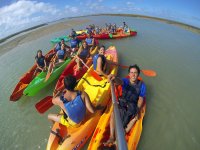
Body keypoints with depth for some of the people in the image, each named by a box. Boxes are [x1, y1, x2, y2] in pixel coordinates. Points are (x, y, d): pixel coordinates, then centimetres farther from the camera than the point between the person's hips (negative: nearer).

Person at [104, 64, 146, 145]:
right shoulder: (126, 81, -10)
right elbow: (120, 82, -35)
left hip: (133, 105, 1)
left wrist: (137, 110, -17)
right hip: (122, 103, 0)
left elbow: (141, 99, -4)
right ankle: (112, 137, -10)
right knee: (113, 114, -19)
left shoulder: (141, 85, -7)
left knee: (135, 117, -23)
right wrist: (115, 79, -60)